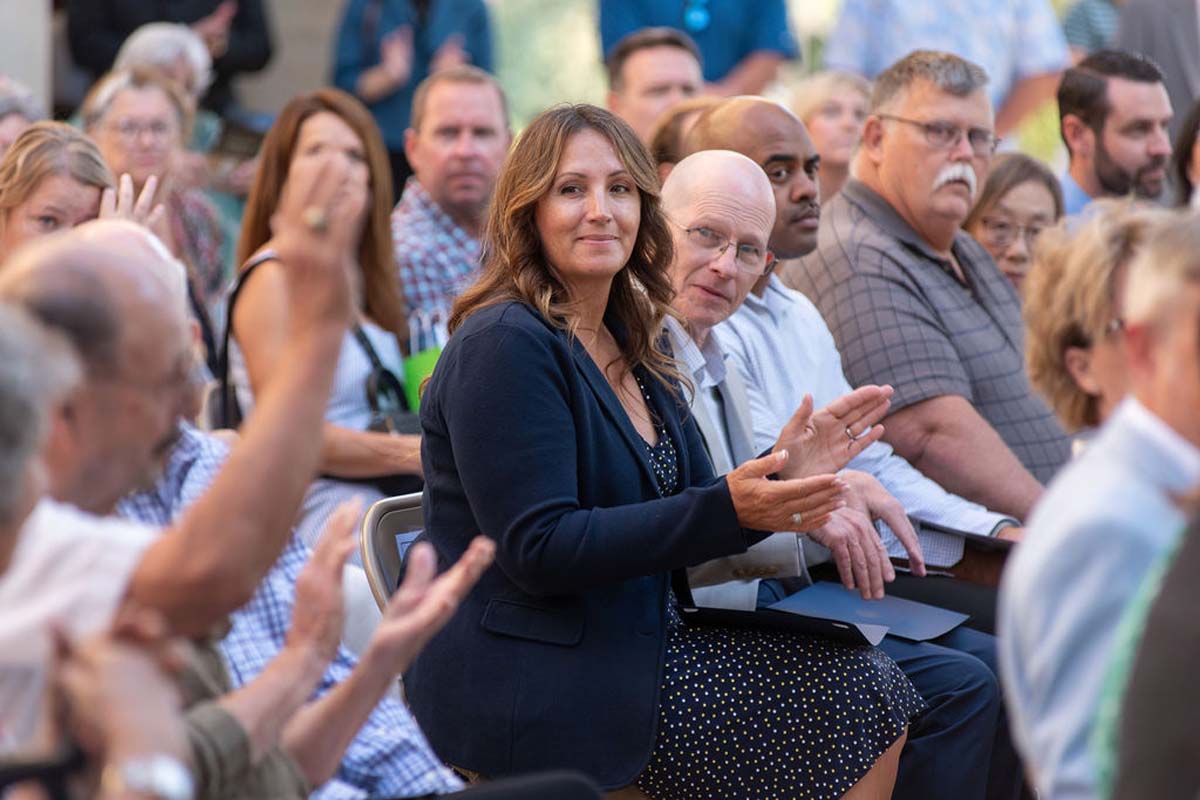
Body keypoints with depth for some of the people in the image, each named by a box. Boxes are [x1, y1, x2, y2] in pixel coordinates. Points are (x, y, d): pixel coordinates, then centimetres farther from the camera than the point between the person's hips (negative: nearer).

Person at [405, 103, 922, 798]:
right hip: (531, 685, -8)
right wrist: (726, 510, -26)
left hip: (628, 647, 9)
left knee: (874, 685, -2)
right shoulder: (504, 347, -14)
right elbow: (539, 550, -21)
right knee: (859, 697, -11)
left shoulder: (628, 346, 14)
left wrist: (780, 474, -7)